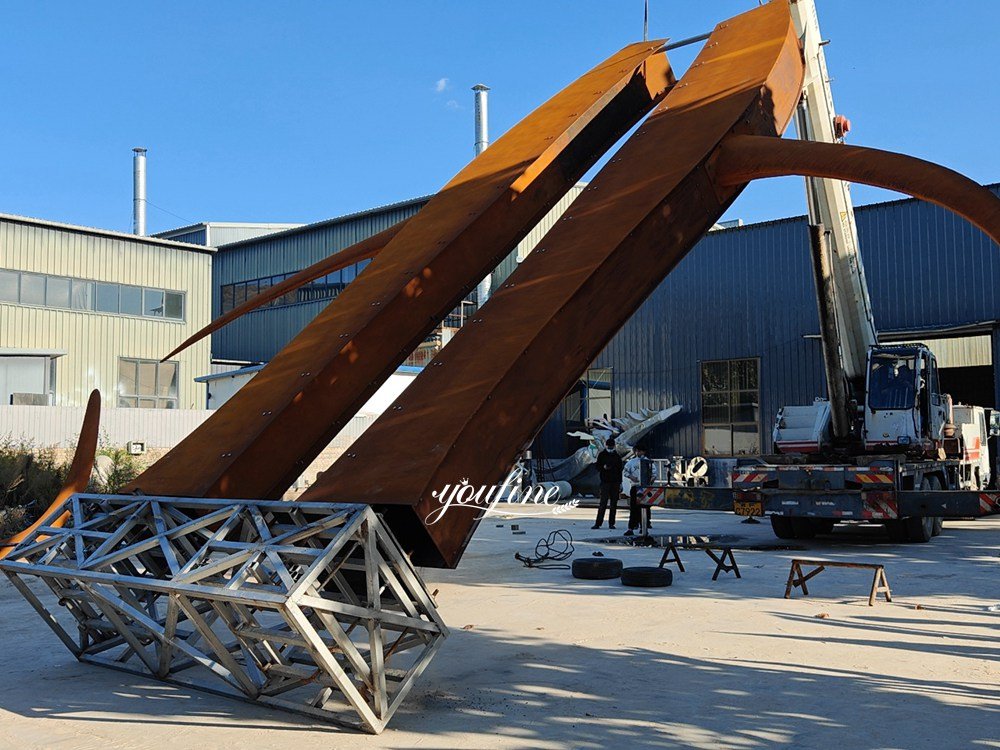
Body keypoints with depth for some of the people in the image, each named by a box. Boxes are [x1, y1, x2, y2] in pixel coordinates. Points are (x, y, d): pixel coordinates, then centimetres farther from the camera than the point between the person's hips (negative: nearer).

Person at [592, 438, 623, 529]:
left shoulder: (617, 456, 11)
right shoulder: (602, 455, 4)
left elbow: (620, 470, 15)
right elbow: (598, 467, 3)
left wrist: (620, 483, 11)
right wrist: (604, 467, -20)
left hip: (615, 483, 3)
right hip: (605, 482, -3)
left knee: (614, 504, 4)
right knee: (603, 503, -10)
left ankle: (611, 523, 10)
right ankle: (598, 523, -9)